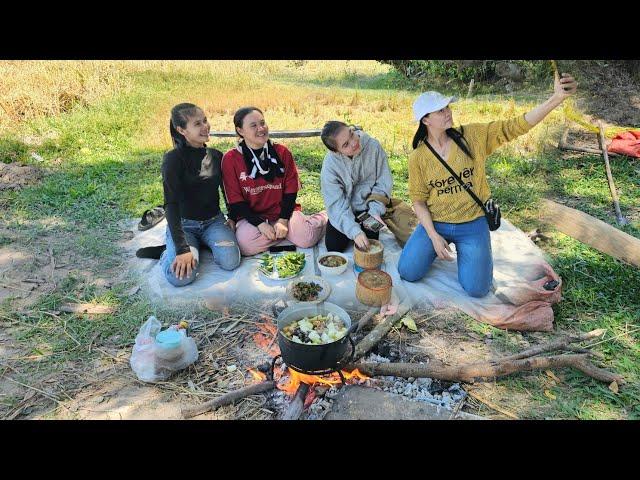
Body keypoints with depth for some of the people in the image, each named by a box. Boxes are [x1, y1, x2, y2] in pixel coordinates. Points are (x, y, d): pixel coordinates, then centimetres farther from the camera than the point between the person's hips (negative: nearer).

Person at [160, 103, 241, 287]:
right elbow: (171, 204, -21)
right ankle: (171, 252, 8)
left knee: (230, 261, -25)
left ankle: (204, 244, 7)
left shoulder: (216, 155, 4)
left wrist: (234, 217, 3)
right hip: (183, 224, -3)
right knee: (181, 276, -27)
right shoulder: (173, 159, -13)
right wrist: (182, 249, -29)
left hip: (214, 221, 4)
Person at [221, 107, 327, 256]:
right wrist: (260, 223, -17)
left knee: (306, 239, -24)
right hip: (251, 216, 0)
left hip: (282, 212, 1)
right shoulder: (230, 159, -5)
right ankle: (291, 231, -10)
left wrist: (283, 220, -13)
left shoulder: (282, 152, 2)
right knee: (246, 246, -31)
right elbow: (235, 200, -6)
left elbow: (291, 191, 1)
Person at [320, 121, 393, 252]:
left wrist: (375, 211, -22)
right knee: (334, 247, -6)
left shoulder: (373, 146, -20)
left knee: (369, 247, -8)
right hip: (344, 211, 0)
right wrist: (354, 231, -33)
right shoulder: (329, 165, -23)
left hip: (367, 207, 0)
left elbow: (384, 182, -11)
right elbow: (336, 203, -23)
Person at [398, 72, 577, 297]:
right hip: (434, 224, 1)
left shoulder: (472, 136, -6)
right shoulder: (418, 156, -7)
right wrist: (433, 236, -14)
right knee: (408, 273, -8)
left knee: (477, 289, -10)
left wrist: (557, 98, -25)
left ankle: (467, 251, 23)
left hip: (472, 224, 0)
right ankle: (437, 246, 23)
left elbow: (515, 127, -12)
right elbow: (418, 200, -4)